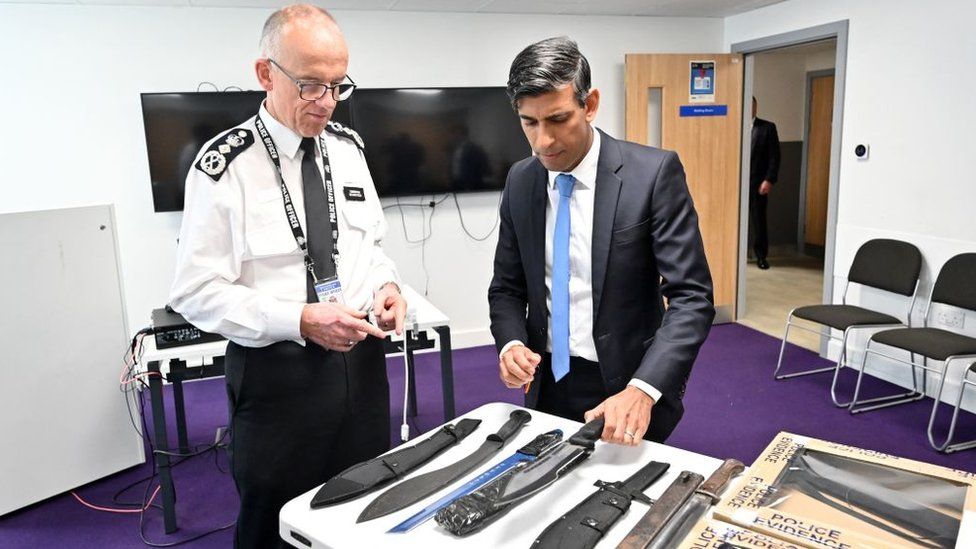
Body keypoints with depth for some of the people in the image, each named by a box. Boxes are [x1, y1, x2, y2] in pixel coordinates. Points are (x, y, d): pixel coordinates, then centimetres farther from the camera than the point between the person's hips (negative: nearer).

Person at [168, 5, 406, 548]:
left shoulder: (347, 148, 4)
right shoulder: (225, 166, -12)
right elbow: (197, 292, -13)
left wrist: (386, 283, -6)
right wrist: (300, 321, -23)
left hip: (361, 360, 5)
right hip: (278, 373, -4)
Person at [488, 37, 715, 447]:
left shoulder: (654, 173, -15)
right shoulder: (520, 182, -1)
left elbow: (692, 297, -18)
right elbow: (507, 286, 6)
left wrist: (642, 390, -30)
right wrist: (511, 342, -14)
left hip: (625, 388, -4)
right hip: (548, 385, 4)